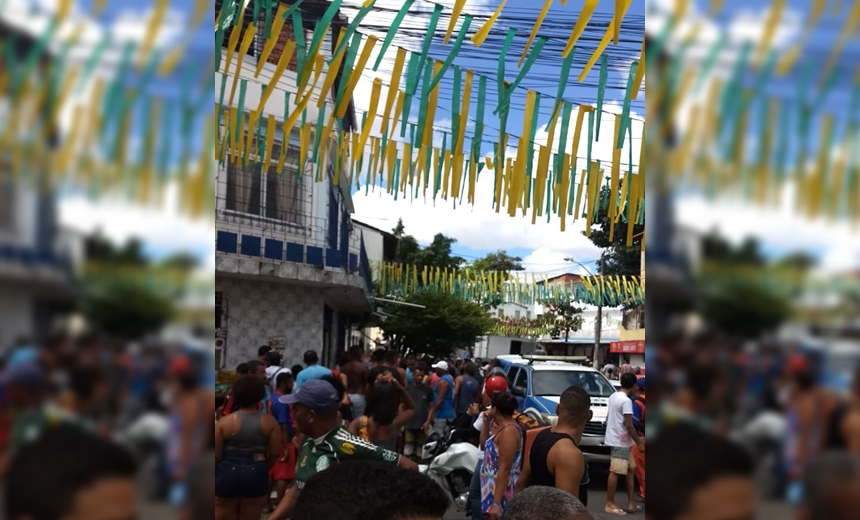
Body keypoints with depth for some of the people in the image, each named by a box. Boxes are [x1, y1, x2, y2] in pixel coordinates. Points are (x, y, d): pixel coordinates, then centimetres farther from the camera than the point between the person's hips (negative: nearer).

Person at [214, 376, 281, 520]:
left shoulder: (224, 422, -10)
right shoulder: (269, 421, -6)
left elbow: (216, 454, -9)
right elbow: (275, 453, -4)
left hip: (227, 472, -1)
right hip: (256, 474, 1)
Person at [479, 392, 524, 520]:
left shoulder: (508, 430, -20)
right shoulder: (504, 427, 11)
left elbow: (504, 469, -25)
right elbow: (485, 445, 26)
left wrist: (496, 502, -27)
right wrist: (486, 423, 12)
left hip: (501, 490, -10)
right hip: (494, 486, 10)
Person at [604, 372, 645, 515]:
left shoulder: (613, 396, 10)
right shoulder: (626, 401, -19)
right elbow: (629, 425, -20)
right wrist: (639, 442, -11)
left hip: (615, 439, 10)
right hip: (621, 441, -10)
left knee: (630, 469, 14)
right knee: (615, 472, -4)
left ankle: (631, 503, 16)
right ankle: (610, 504, 1)